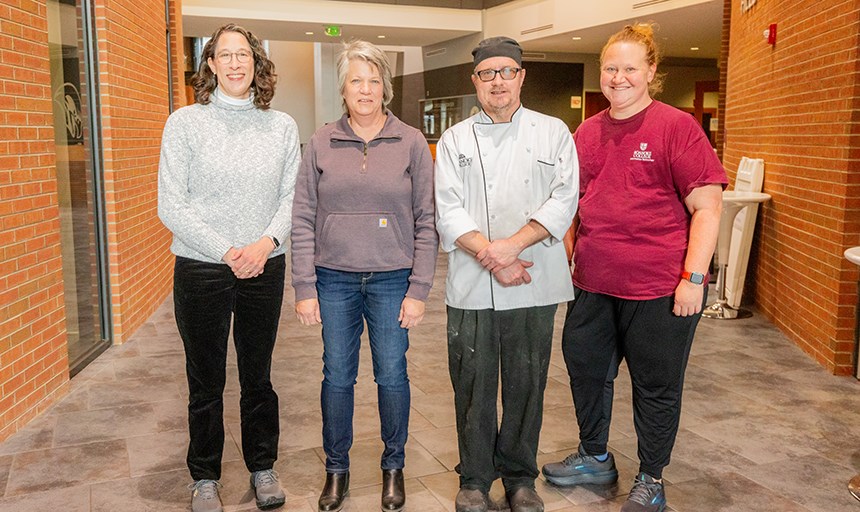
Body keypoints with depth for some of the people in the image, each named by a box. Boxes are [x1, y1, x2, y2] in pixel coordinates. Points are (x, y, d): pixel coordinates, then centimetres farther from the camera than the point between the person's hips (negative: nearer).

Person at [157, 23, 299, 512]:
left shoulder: (282, 126, 3)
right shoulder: (185, 123, -3)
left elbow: (291, 197, 3)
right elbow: (171, 205, -7)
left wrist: (267, 242, -15)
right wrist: (226, 251, -16)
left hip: (265, 269, 2)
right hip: (201, 270, -1)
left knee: (258, 375, 14)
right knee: (206, 381, 11)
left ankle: (263, 466, 32)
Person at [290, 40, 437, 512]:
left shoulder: (411, 143, 0)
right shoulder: (321, 144, 3)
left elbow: (426, 221, -1)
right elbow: (303, 219, 2)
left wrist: (418, 290, -5)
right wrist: (305, 288, -3)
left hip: (392, 279, -1)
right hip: (335, 279, 1)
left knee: (391, 375, 8)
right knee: (337, 375, 9)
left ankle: (393, 466, 28)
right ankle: (336, 468, 28)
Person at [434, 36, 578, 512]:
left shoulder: (553, 133, 8)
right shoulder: (454, 141, 10)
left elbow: (563, 201, -4)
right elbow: (449, 211, -1)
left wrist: (511, 246, -16)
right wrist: (488, 255, -14)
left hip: (534, 284, 0)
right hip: (471, 287, 0)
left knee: (527, 384, 9)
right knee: (473, 385, 7)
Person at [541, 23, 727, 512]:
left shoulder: (677, 126, -7)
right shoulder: (587, 132, 10)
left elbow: (707, 207, -10)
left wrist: (693, 278, -16)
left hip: (660, 288, -6)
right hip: (594, 284, 6)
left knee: (656, 386, 9)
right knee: (586, 370, 18)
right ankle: (595, 458, 41)